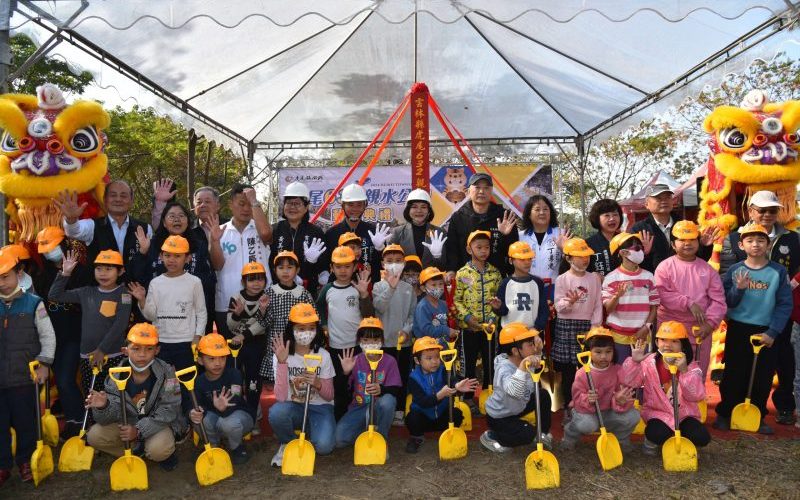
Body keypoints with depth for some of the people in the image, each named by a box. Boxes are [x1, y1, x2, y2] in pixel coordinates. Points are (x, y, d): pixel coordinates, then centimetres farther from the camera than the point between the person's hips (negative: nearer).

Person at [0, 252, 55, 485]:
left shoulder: (34, 304, -3)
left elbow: (48, 336, -1)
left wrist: (44, 363, -8)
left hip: (24, 377, -2)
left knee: (25, 423, 8)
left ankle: (25, 462, 27)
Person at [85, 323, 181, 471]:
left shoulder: (166, 373, -20)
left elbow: (168, 411, -20)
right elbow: (112, 416, -15)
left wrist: (139, 430, -29)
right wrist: (103, 406, -39)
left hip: (158, 424, -3)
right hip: (127, 422, 4)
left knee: (158, 449, -32)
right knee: (94, 436, -16)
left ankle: (165, 453, 6)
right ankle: (137, 449, 2)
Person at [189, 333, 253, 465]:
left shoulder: (234, 374, -19)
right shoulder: (199, 381, -10)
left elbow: (234, 403, -32)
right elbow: (198, 407, -15)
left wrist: (224, 408, -56)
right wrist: (193, 413, -41)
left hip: (240, 415, -3)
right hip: (216, 419, 3)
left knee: (229, 423, -37)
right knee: (200, 420, -30)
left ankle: (237, 448, -2)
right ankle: (214, 447, 2)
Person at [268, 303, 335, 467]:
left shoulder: (323, 355, -5)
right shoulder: (281, 356, -10)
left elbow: (329, 396, 0)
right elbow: (281, 398, -21)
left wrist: (318, 383, -23)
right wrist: (282, 362, -29)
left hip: (319, 408, 1)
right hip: (294, 407, 0)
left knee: (324, 446, -28)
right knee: (277, 411, -35)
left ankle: (309, 432, 9)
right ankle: (287, 444, -3)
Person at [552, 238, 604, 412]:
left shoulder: (594, 278, 7)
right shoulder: (562, 279, -1)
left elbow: (598, 305, 6)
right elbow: (559, 307, -7)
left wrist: (595, 327, -2)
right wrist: (570, 302, -27)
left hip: (588, 326, 2)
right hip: (566, 326, -1)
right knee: (567, 369, 3)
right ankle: (569, 407, 14)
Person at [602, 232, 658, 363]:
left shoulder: (648, 276, 4)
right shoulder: (611, 278, -6)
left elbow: (654, 305, 8)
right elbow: (607, 308, -7)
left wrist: (647, 327, -5)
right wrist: (618, 295, -26)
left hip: (641, 335, 3)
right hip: (618, 336, -3)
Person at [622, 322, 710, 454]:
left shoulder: (691, 367, -5)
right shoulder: (648, 363, -6)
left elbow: (697, 396, -18)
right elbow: (628, 382, -17)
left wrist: (684, 371, -31)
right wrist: (634, 362, -34)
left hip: (684, 414, 2)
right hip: (658, 413, -2)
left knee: (701, 437, -23)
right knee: (657, 434, -33)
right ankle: (651, 441, 6)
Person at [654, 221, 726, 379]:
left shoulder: (708, 269, 5)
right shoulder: (665, 267, -3)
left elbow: (719, 301, -1)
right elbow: (662, 295, -15)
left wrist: (710, 323, -15)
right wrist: (689, 303, -21)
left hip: (701, 330, 3)